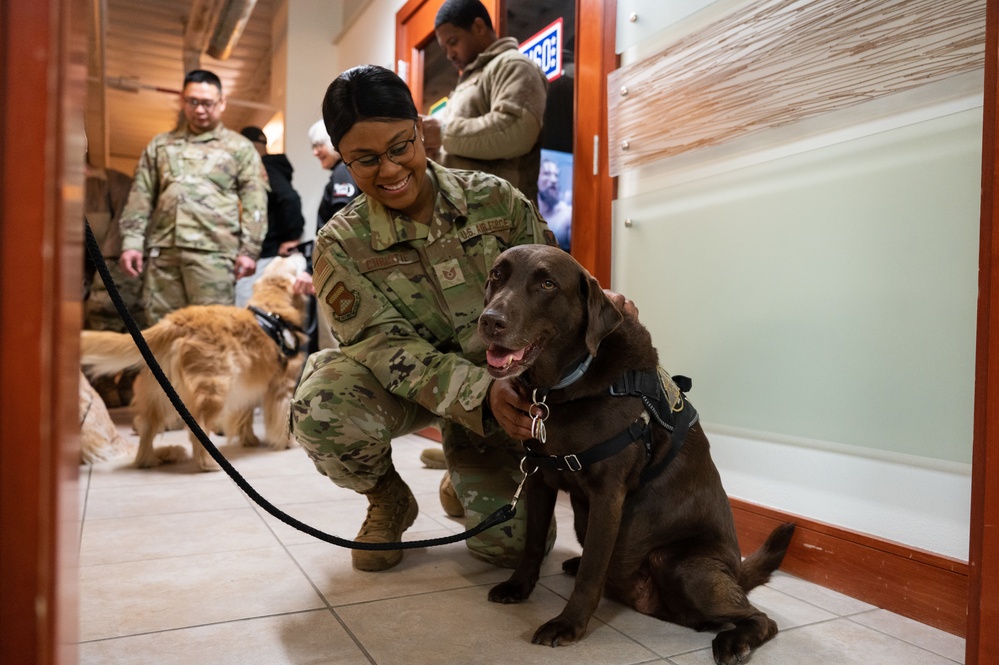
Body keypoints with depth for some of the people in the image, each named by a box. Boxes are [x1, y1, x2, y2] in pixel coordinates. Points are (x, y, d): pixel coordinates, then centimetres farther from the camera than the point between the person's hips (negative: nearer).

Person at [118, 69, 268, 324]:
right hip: (162, 250, 4)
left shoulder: (240, 147, 10)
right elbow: (141, 198, 17)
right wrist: (132, 242, 6)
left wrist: (249, 250, -6)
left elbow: (254, 203, 2)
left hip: (212, 252, -4)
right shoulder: (160, 145, 20)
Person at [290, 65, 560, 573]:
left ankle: (462, 486, 29)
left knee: (513, 541, -10)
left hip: (508, 389, 1)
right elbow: (391, 350, -22)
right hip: (407, 389, 0)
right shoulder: (341, 245, -13)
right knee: (320, 406, -33)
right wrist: (482, 394, -37)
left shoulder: (494, 199, -9)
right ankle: (389, 502, 2)